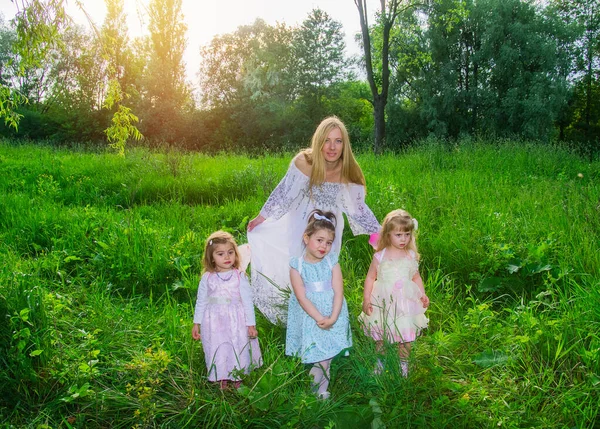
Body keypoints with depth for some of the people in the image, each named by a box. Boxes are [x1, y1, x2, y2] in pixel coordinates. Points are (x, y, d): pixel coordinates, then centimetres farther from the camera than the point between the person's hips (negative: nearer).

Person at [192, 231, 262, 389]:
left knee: (238, 350, 8)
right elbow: (201, 302, 6)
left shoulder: (240, 276, -7)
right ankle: (221, 379, 29)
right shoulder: (207, 278, -3)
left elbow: (247, 301, -3)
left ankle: (237, 379, 28)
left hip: (236, 322, -1)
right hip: (214, 323, 1)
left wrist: (251, 324, -3)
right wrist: (196, 323, 8)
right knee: (217, 351, 10)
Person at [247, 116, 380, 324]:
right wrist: (260, 218, -4)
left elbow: (358, 208, -9)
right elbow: (284, 193, -13)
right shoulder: (304, 162, -28)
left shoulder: (348, 173, -23)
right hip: (301, 225, 0)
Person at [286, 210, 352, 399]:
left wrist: (332, 318, -17)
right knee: (316, 354, -2)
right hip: (309, 317, -2)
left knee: (327, 355, 4)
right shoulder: (297, 265, -7)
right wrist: (319, 318, -18)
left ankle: (321, 388, 22)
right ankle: (320, 388, 18)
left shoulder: (332, 262, -1)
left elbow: (338, 292, -6)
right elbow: (302, 297, -11)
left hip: (333, 316, 2)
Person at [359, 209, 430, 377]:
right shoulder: (380, 256, -8)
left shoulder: (411, 256, -1)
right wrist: (366, 299, -6)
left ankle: (403, 363, 27)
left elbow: (416, 277, 11)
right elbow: (370, 277, -1)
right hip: (383, 302, -1)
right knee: (380, 336, 12)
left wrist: (423, 295, -1)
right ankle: (380, 362, 33)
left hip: (405, 302, 1)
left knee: (406, 336, 5)